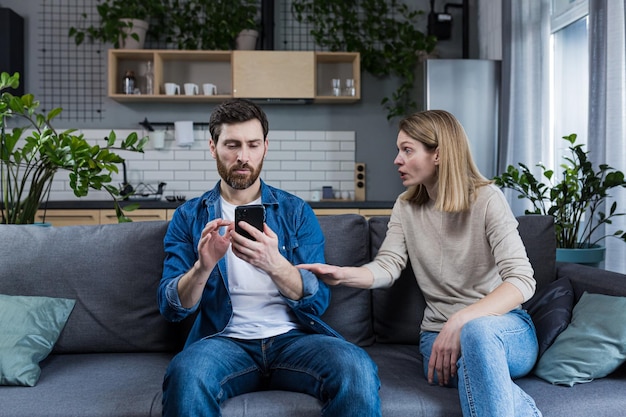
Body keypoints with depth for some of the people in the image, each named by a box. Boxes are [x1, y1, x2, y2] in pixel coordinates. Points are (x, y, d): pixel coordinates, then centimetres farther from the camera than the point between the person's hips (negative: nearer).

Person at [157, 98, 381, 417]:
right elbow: (170, 307, 0)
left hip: (293, 337, 1)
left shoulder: (296, 212, 7)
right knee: (185, 374, -35)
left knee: (358, 369, -30)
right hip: (225, 340, 0)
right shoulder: (189, 217, 8)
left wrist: (274, 264, -22)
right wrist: (203, 267, -21)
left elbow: (318, 301, -1)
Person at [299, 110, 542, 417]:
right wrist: (341, 274, -27)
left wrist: (460, 321, -32)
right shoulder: (406, 208, 7)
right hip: (439, 332, 2)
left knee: (477, 330, -40)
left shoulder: (486, 199, -9)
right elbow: (387, 267, -5)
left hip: (506, 330, -2)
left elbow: (521, 281, -18)